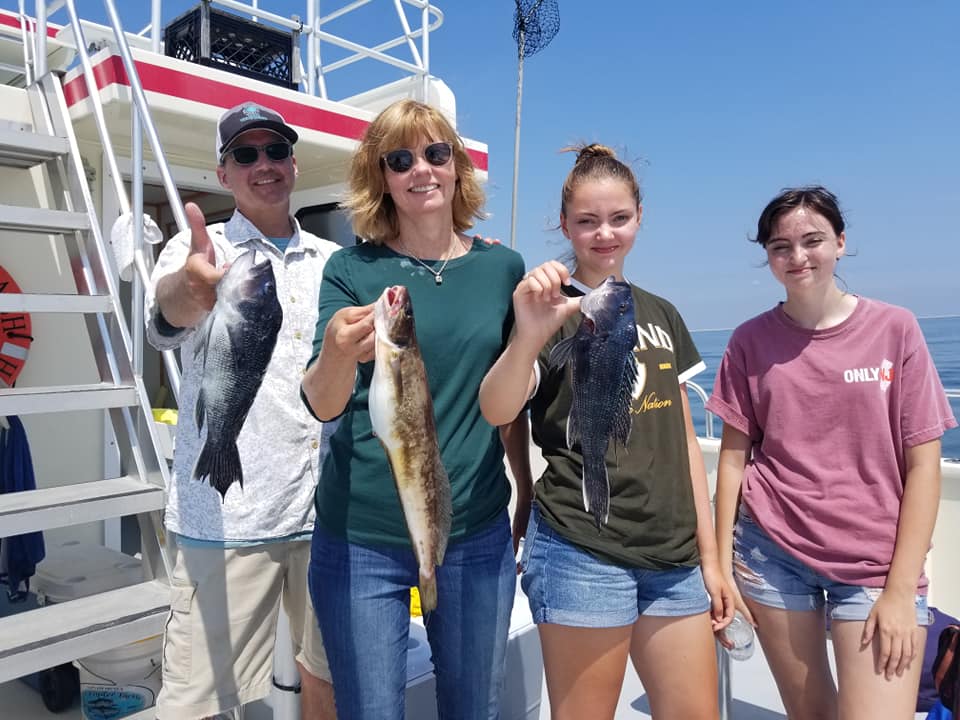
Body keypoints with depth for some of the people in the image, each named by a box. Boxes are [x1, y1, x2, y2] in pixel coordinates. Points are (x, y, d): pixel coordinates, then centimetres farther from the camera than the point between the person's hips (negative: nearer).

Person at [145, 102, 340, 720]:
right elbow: (165, 317, -23)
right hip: (228, 513, -3)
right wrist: (187, 289, -47)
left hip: (329, 505, 4)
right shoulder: (198, 251, 0)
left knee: (328, 667, 17)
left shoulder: (334, 261, 11)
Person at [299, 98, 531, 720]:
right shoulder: (352, 269, -4)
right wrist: (337, 354, -36)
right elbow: (321, 405, -14)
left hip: (477, 536, 2)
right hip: (361, 541, -1)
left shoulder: (502, 266, 1)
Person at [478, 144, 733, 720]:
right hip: (582, 552, -5)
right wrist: (529, 336, -41)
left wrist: (709, 555, 11)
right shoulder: (554, 309, -5)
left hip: (673, 555, 5)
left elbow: (684, 439, 13)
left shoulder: (662, 314, 11)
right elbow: (496, 411, -22)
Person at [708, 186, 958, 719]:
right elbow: (734, 457, 2)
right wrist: (722, 566, -1)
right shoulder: (751, 341, 0)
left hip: (876, 565, -1)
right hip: (770, 555, 1)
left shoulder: (895, 329, -3)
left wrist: (902, 589, -7)